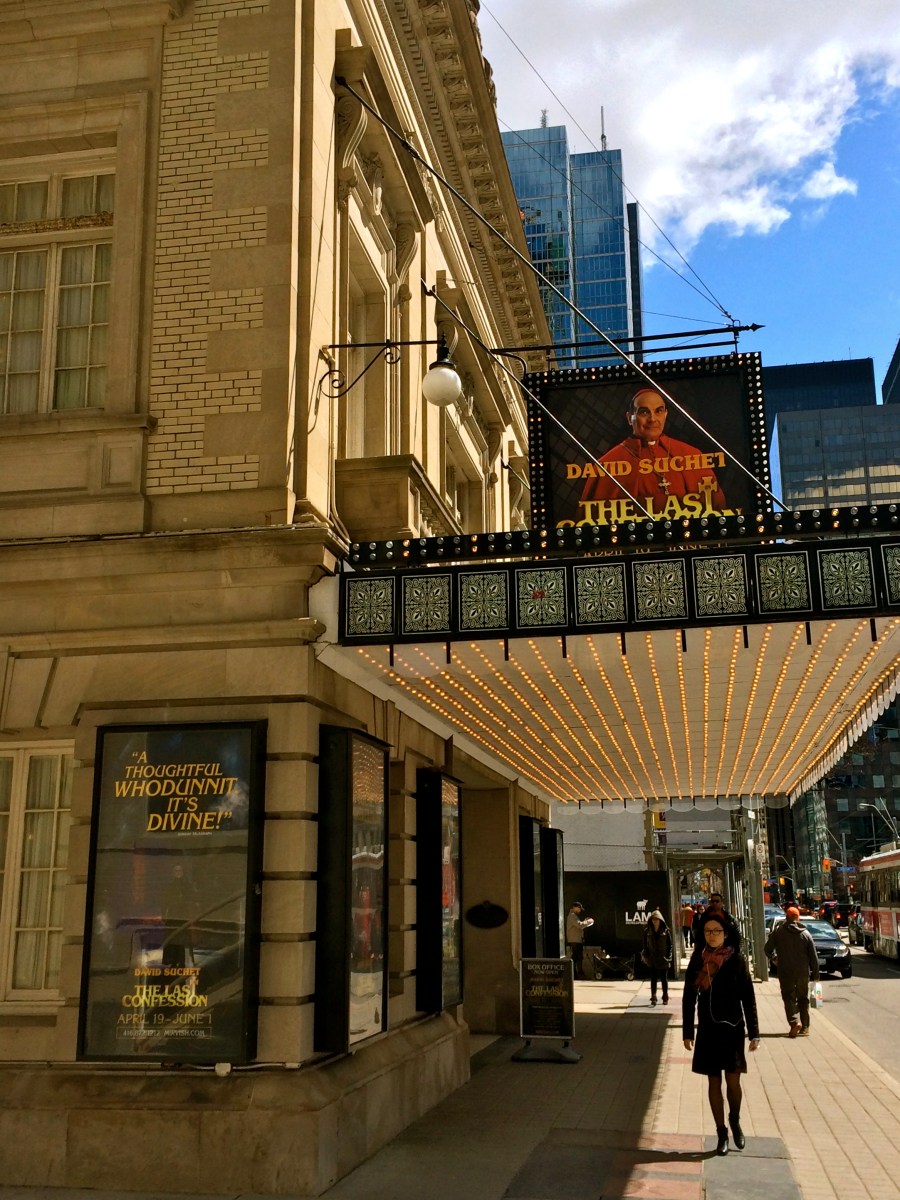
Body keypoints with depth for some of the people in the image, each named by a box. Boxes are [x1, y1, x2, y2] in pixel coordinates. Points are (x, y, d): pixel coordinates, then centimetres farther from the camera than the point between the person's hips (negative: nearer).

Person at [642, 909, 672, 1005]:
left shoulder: (665, 931, -4)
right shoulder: (647, 932, 1)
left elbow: (670, 944, 0)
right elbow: (645, 945, 4)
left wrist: (668, 956, -6)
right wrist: (646, 957, -3)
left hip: (663, 959, -1)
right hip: (652, 960, 1)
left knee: (664, 979, 10)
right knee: (653, 979, 2)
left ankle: (665, 998, 21)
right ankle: (653, 998, 4)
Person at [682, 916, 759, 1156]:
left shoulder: (737, 960, -7)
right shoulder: (698, 961, -2)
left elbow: (748, 997, -4)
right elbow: (689, 998, 3)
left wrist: (753, 1032, -5)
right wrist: (687, 1032, 2)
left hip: (732, 1029, -2)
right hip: (708, 1030, 2)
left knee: (733, 1082, 2)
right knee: (714, 1083, 7)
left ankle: (735, 1121, 29)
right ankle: (721, 1132, 19)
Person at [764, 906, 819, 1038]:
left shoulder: (778, 932, -4)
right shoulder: (805, 934, 2)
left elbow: (767, 949, -2)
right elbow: (813, 956, 2)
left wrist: (773, 957, 19)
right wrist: (815, 975, 9)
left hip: (785, 972, -2)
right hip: (803, 973, 2)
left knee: (789, 997, 3)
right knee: (803, 998, 14)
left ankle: (794, 1021, -19)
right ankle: (805, 1027, 14)